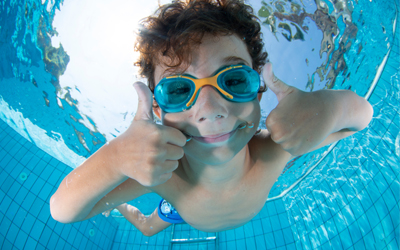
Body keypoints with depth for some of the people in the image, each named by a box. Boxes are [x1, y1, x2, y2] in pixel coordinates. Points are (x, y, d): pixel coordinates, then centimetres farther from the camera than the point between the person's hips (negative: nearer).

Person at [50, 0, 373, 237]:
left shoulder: (275, 151, -42)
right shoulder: (158, 175, -47)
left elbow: (360, 112, -29)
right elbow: (62, 211, -41)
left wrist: (333, 105, -57)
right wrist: (115, 158, -65)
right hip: (181, 202, 0)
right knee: (148, 228, 32)